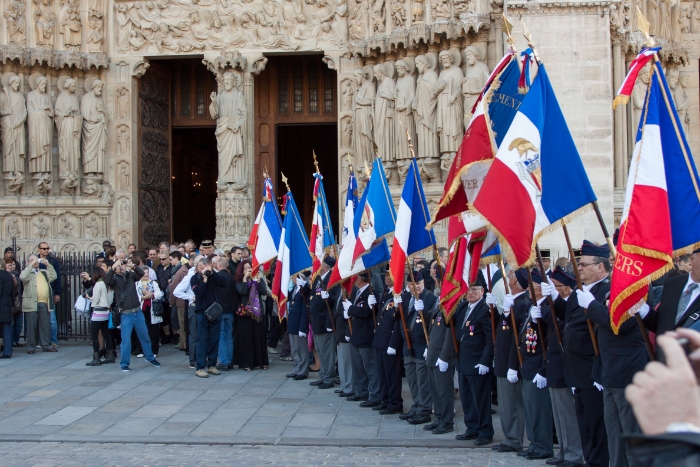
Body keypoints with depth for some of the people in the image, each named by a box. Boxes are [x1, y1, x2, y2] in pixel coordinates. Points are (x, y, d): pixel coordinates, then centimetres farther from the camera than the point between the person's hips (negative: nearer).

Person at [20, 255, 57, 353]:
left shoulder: (44, 272, 21)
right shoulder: (27, 272, 4)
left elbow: (53, 277, 11)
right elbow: (22, 277, -16)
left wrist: (48, 265, 6)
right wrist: (31, 265, -13)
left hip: (44, 303, 4)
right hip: (32, 304, -4)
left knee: (45, 325, 6)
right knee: (31, 326, -1)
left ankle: (46, 345, 14)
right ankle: (31, 347, 6)